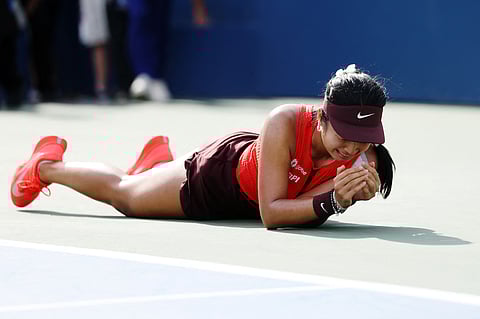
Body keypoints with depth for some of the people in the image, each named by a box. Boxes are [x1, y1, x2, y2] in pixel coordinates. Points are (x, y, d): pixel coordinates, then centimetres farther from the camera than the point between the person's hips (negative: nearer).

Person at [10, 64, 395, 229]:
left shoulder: (362, 157, -34)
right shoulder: (284, 123, -43)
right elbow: (270, 213, -42)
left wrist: (348, 195, -59)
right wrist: (330, 201, -56)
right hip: (219, 173, -4)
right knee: (122, 192, 21)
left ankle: (160, 157, 67)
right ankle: (47, 164, 48)